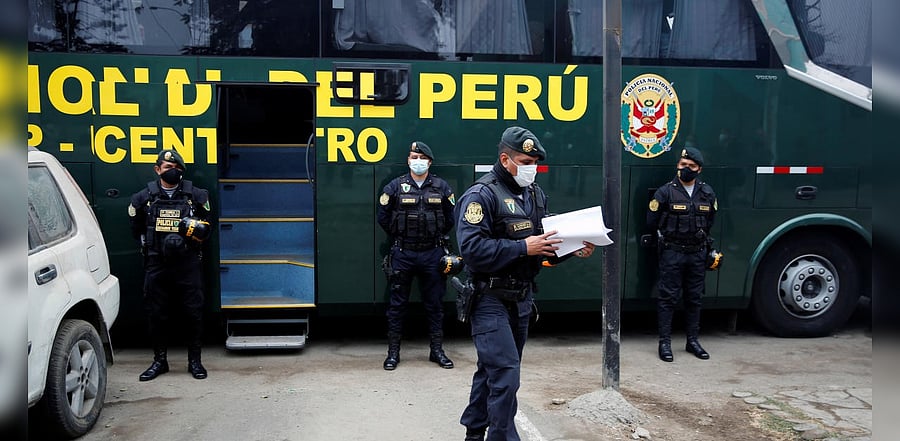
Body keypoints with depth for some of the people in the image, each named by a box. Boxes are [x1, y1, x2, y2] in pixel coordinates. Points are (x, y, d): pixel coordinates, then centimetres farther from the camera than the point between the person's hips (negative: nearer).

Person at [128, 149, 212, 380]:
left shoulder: (196, 196, 6)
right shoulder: (144, 197, 7)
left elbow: (207, 224, 16)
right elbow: (136, 229, 16)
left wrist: (200, 228, -4)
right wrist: (148, 245, 5)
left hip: (188, 263, -1)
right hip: (156, 265, 1)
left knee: (194, 312, 0)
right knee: (156, 314, 6)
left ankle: (194, 360, 13)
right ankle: (159, 361, 20)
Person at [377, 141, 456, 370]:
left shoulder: (442, 187, 4)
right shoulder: (396, 186, 0)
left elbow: (450, 217, 11)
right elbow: (383, 216, 5)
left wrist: (438, 237, 9)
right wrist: (399, 237, 7)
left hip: (432, 254, 1)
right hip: (402, 254, -1)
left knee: (435, 304, 8)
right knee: (397, 304, 5)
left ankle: (437, 350, 19)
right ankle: (393, 352, 15)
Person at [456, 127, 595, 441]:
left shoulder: (535, 194, 11)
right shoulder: (481, 195, -15)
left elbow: (546, 243, 15)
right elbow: (471, 247, -25)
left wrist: (573, 248, -5)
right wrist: (523, 247, -26)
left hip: (521, 298, 8)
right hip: (490, 299, -8)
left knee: (492, 369, 18)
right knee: (506, 374, -11)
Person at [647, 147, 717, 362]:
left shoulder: (707, 193, 7)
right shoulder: (665, 192, -6)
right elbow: (652, 221, -1)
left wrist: (700, 237, 13)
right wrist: (669, 236, 6)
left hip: (698, 254, 4)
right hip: (672, 253, -4)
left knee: (694, 298, 11)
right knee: (668, 298, -2)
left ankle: (693, 340, 22)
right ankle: (665, 342, 4)